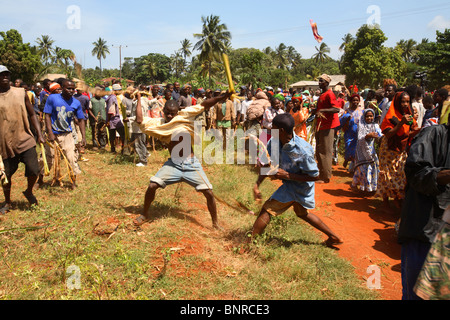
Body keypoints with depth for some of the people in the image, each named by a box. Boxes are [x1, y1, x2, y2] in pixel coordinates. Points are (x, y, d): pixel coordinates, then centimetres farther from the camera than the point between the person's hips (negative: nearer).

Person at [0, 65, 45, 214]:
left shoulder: (21, 93, 5)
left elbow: (32, 114, 11)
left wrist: (39, 134, 4)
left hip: (25, 140, 1)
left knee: (33, 170, -6)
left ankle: (29, 192, 26)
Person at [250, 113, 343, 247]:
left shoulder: (303, 150, -33)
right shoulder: (274, 142, -13)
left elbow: (314, 176, -25)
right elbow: (267, 164, -5)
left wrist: (286, 175, -31)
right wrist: (257, 185, -16)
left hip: (300, 185, -9)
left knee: (267, 210, -7)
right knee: (302, 213, 27)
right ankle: (334, 237, 41)